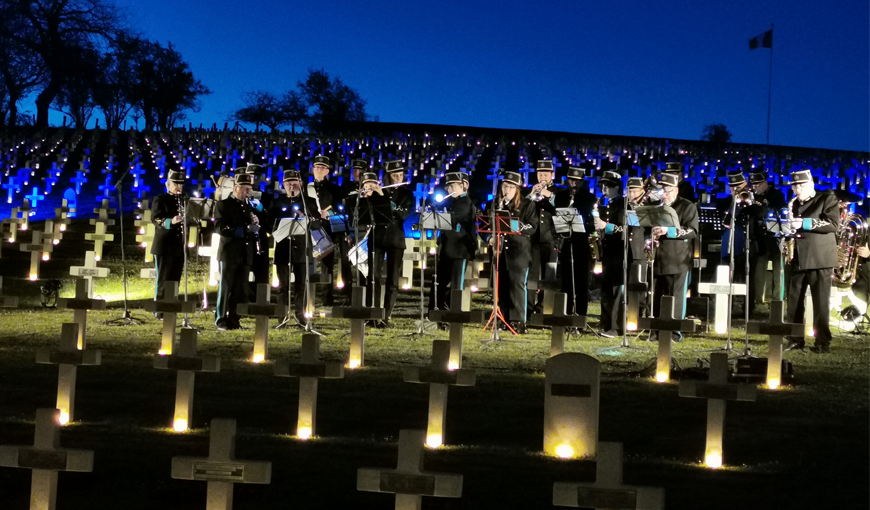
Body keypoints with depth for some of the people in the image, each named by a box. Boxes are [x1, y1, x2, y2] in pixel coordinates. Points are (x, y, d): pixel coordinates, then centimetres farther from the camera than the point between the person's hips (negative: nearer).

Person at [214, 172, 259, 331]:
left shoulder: (248, 207, 18)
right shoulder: (223, 205, -2)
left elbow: (254, 229, 22)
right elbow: (220, 228, -14)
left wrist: (255, 225, -3)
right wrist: (244, 230, -22)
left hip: (246, 254, 6)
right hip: (229, 252, -6)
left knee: (240, 289, 4)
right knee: (225, 287, -3)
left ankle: (234, 319, 9)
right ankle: (221, 319, 1)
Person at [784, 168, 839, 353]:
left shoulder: (827, 199, 0)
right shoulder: (794, 204, 19)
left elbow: (833, 224, -13)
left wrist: (805, 223, -20)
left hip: (819, 259, -6)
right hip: (797, 259, 6)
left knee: (821, 302, -5)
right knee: (794, 301, 5)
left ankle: (823, 342, -2)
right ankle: (795, 339, 12)